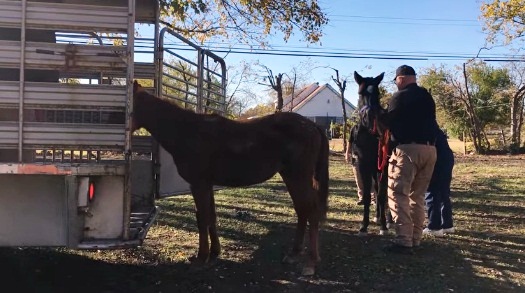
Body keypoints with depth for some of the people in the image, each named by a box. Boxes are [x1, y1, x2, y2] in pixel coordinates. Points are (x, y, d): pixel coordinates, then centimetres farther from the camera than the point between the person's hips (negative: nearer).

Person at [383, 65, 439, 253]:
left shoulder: (399, 96, -4)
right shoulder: (427, 97, 17)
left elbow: (388, 123, 0)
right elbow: (429, 121, 22)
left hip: (407, 149, -7)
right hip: (429, 149, 7)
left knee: (398, 194, -6)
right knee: (418, 195, 14)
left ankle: (403, 241, -12)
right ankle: (416, 238, 18)